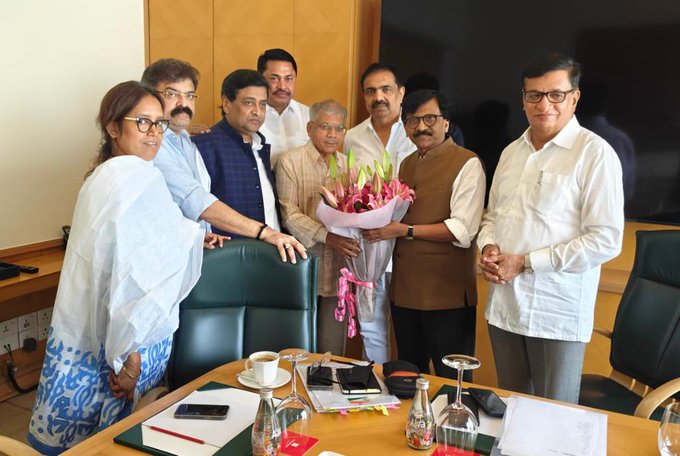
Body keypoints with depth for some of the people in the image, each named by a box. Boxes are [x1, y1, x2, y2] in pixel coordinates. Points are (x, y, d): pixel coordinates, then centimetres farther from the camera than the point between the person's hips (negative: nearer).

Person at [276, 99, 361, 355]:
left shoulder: (349, 166, 12)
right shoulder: (290, 162, -1)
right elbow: (290, 214, -10)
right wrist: (326, 235, -21)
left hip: (338, 270, 4)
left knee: (333, 350, 10)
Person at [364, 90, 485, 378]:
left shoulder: (467, 164, -8)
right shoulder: (406, 164, 14)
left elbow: (463, 230, -17)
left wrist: (404, 230, -21)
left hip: (447, 293, -7)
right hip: (404, 289, 7)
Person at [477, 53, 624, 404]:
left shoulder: (595, 153, -10)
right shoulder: (512, 152, 11)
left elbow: (606, 240, -15)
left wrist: (525, 262, -16)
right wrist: (488, 247, -3)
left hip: (557, 315, -5)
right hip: (503, 306, 6)